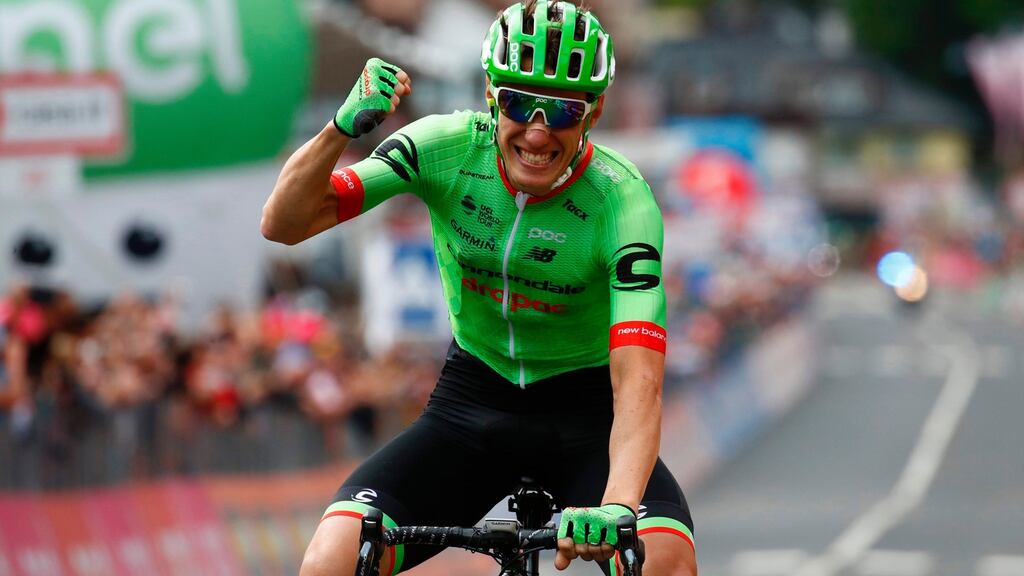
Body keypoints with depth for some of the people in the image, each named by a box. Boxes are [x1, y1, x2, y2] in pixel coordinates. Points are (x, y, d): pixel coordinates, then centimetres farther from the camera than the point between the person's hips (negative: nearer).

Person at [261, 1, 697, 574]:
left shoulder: (622, 200, -22)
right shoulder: (449, 148, -15)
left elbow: (638, 381, -33)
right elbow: (284, 223, -17)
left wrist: (619, 506, -51)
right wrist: (343, 128, -36)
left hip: (585, 414, -2)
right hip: (472, 402, 2)